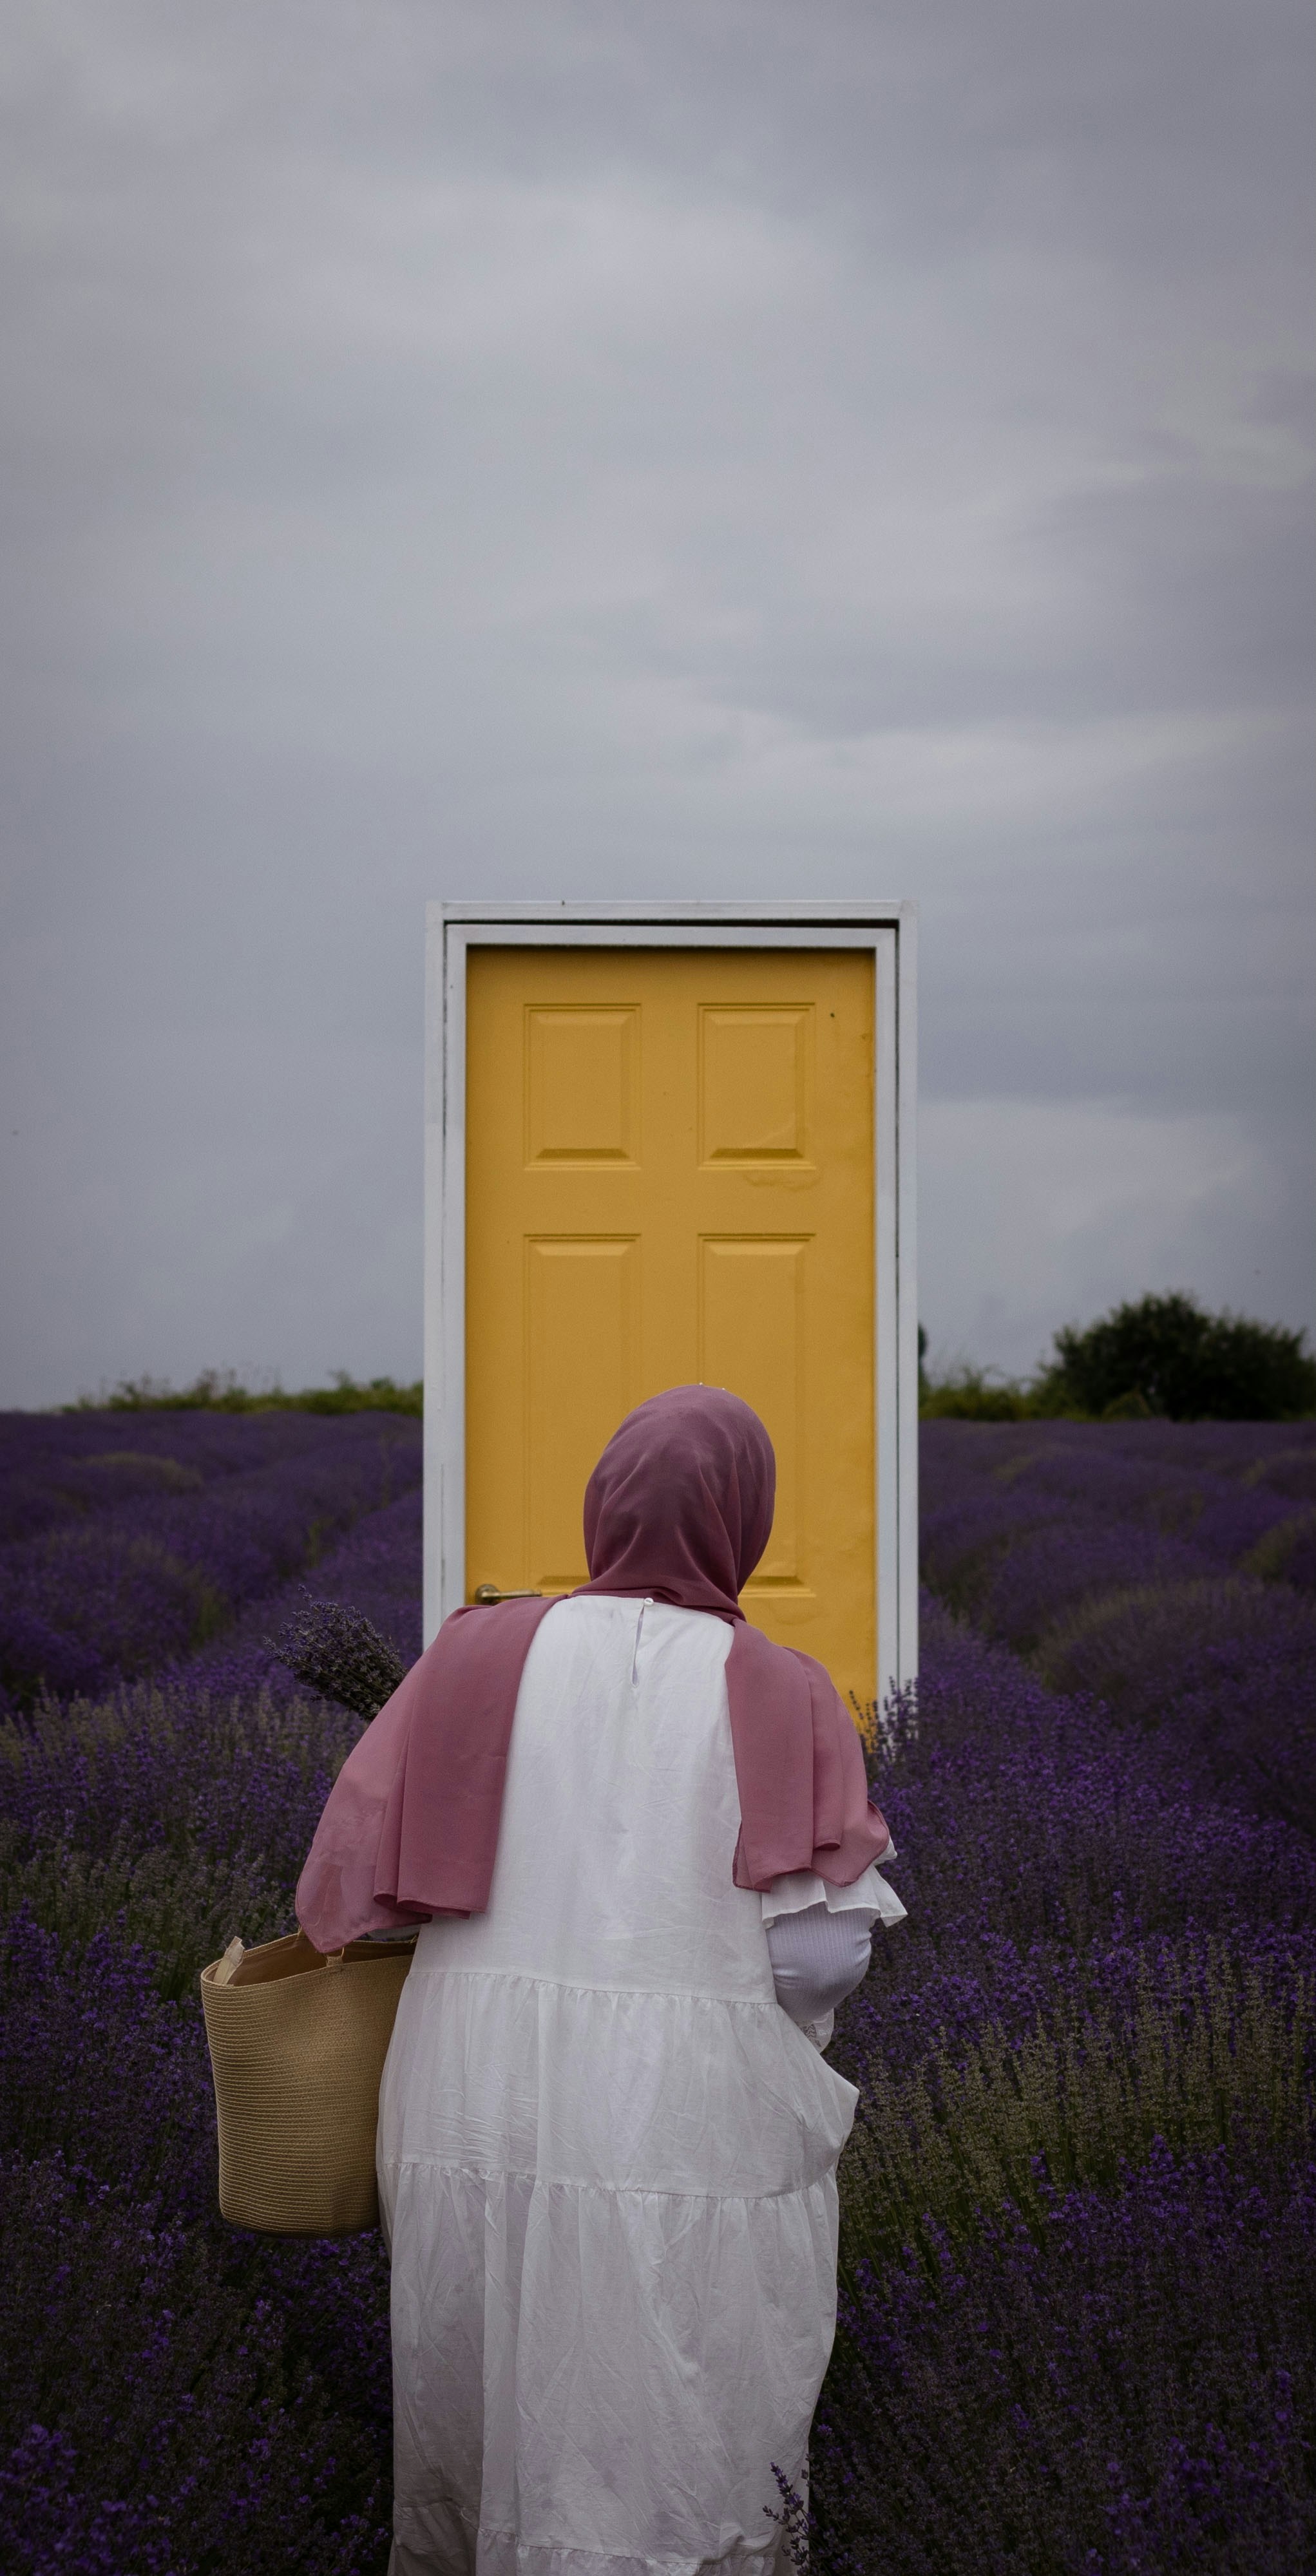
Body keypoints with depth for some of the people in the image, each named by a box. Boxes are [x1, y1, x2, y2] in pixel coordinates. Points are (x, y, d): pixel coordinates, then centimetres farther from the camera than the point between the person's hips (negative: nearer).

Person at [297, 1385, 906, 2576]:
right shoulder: (782, 1696, -7)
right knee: (682, 2467, 10)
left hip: (482, 2114, 2)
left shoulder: (480, 1653, -3)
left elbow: (351, 1873, -4)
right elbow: (823, 1950, -10)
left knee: (482, 2421, 20)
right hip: (695, 2124, -2)